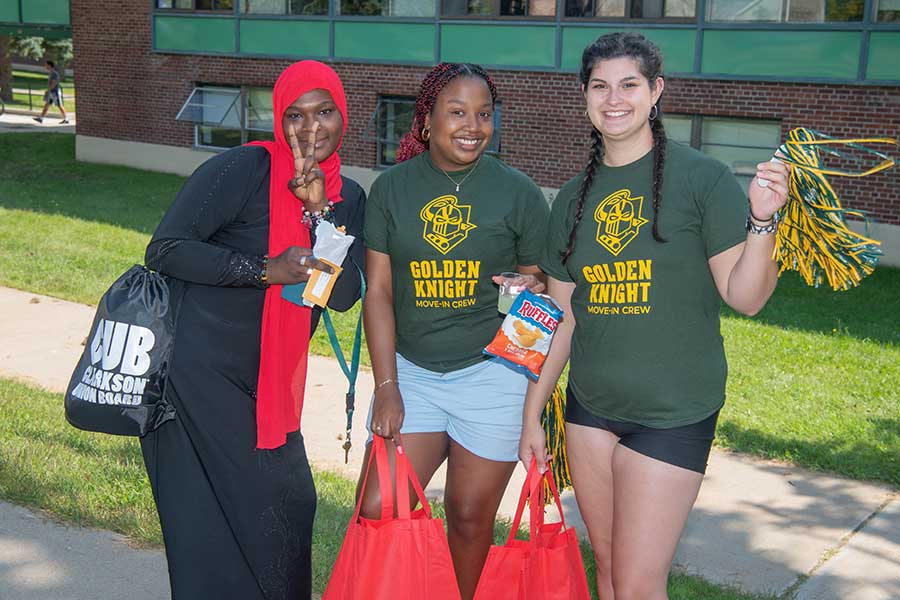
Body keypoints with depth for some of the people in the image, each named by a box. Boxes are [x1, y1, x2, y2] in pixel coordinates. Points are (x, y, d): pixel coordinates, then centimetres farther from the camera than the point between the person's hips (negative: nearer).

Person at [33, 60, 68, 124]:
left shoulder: (54, 73, -17)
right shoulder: (51, 73, 13)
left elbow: (54, 83, -23)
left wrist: (48, 90, -21)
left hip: (55, 92, -10)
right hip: (51, 92, 10)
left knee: (59, 106, -2)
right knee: (46, 105, 5)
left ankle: (66, 119, 7)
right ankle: (40, 118, 4)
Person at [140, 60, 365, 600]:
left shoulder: (346, 197, 6)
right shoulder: (244, 169, -14)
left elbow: (344, 295, -3)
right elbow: (165, 250, -18)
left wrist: (318, 210, -15)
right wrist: (266, 270, -23)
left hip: (271, 384, 7)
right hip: (199, 373, -7)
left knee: (290, 507, 15)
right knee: (220, 529, -1)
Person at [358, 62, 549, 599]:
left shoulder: (518, 192, -2)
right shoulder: (392, 188, 2)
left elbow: (547, 282, 6)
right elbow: (379, 291, 2)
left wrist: (535, 288, -18)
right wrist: (386, 387, -3)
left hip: (493, 374, -2)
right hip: (412, 373, 2)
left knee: (470, 519, 7)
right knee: (377, 512, -2)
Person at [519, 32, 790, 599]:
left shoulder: (701, 177, -9)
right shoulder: (574, 197, 6)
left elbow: (745, 297, -11)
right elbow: (561, 317, 10)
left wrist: (762, 218, -27)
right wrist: (532, 413, 11)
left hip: (673, 413, -5)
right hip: (591, 405, 5)